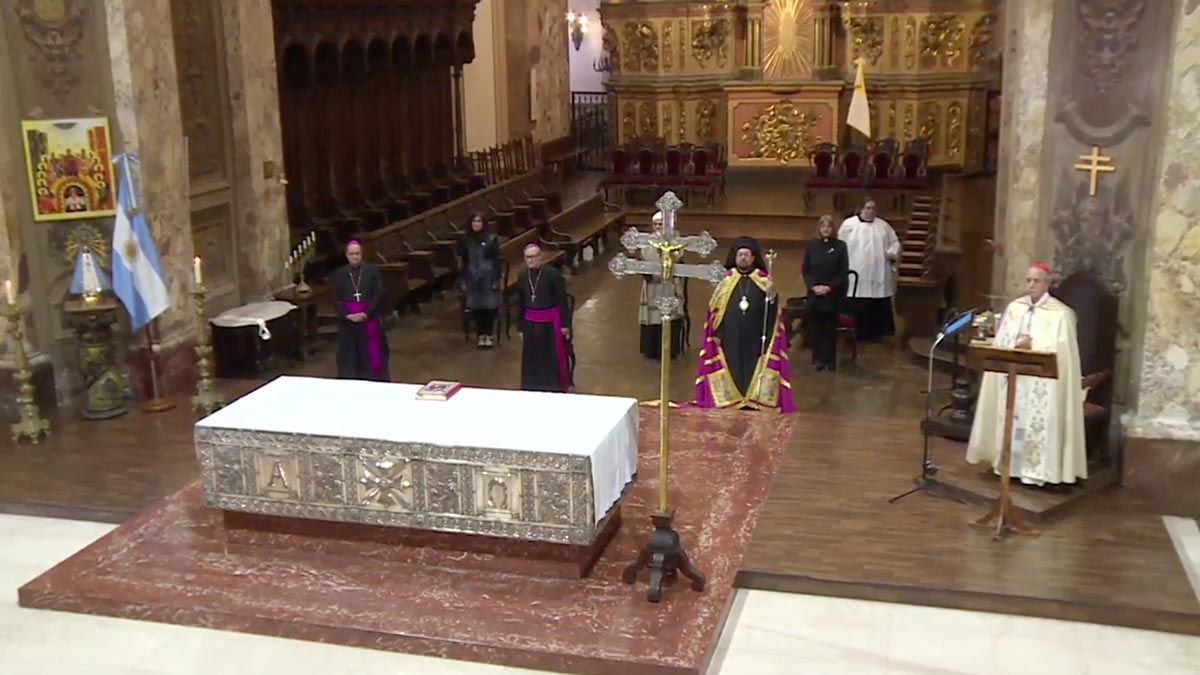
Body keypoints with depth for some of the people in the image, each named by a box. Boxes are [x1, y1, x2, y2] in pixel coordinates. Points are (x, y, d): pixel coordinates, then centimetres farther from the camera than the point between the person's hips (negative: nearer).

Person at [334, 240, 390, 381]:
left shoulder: (372, 270, -1)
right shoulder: (340, 273, 5)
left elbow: (379, 295, -6)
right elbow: (336, 299, 2)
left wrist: (365, 314, -15)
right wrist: (348, 315, -13)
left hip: (369, 319, -1)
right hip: (347, 321, 1)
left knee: (372, 355, 1)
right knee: (350, 356, 3)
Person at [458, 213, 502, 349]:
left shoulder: (491, 239, -3)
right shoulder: (466, 240, 5)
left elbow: (497, 260, -3)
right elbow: (463, 261, 9)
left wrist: (497, 278, -9)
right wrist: (462, 280, 5)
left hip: (488, 277, -2)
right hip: (472, 277, 2)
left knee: (489, 305, -1)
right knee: (476, 306, 3)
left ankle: (489, 334, 9)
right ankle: (480, 334, 13)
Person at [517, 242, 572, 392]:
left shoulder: (553, 274, -13)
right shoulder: (522, 276, 2)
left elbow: (562, 300, -10)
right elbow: (520, 303, 8)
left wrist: (565, 324, -10)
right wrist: (521, 327, 9)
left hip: (551, 321, -4)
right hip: (530, 323, 5)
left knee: (555, 356, 4)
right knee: (533, 358, 10)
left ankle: (560, 386, 18)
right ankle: (535, 387, 24)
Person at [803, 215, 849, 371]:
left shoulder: (840, 246, 0)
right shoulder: (812, 245, 5)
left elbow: (843, 271, -2)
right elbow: (805, 270, 5)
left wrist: (829, 287, -12)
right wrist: (813, 286, -10)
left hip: (833, 294, -2)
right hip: (814, 293, 2)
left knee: (830, 327, 2)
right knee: (815, 327, 2)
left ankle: (829, 361, 7)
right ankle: (817, 358, 12)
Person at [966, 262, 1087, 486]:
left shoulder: (1061, 313, -4)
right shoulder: (1014, 308, 9)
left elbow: (1060, 349, -9)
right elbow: (1000, 342, 5)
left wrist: (1032, 345, -17)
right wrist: (1017, 345, -14)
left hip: (1042, 382, -4)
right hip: (1013, 376, 4)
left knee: (1037, 423, -4)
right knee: (1011, 419, 8)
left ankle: (1035, 470, 2)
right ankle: (1008, 463, 17)